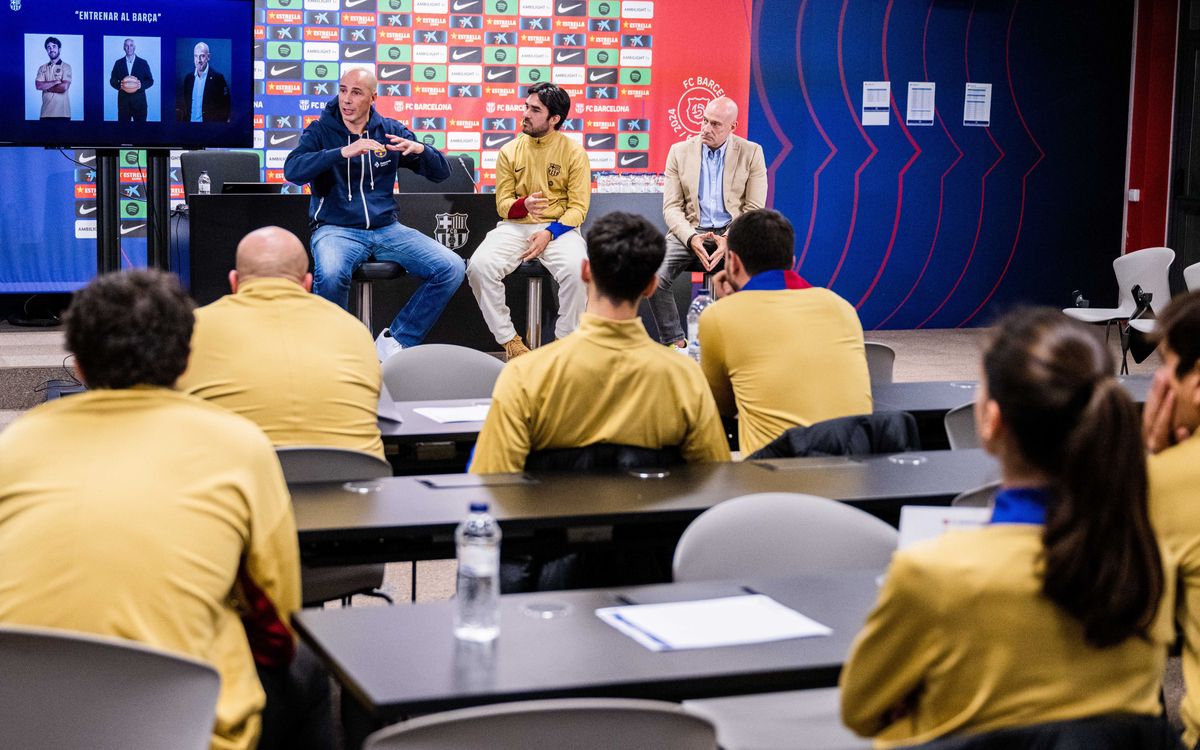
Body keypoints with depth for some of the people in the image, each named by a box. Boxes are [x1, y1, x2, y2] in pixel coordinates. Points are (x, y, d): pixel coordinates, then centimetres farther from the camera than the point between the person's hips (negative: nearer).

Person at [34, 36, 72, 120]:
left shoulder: (66, 67, 3)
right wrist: (56, 82, -8)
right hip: (46, 112, 3)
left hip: (62, 113, -3)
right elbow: (38, 86, -1)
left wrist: (46, 86, -1)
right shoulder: (42, 68, 13)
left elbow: (64, 87, -10)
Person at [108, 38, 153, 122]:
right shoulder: (118, 63, 10)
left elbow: (150, 80, 6)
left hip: (139, 99, -1)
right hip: (123, 98, 1)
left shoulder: (143, 63, 7)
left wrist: (141, 85, -15)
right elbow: (112, 80, 10)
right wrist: (119, 85, -12)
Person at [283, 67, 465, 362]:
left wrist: (420, 149, -15)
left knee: (451, 268, -16)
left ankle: (395, 341, -3)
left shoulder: (390, 130, 9)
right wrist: (343, 152, -30)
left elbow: (441, 173, 8)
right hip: (336, 229, -3)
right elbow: (292, 169, -18)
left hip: (386, 229, 4)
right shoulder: (320, 131, 1)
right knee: (330, 274, -38)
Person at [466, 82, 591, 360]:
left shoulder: (574, 152, 0)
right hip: (515, 227, 2)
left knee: (577, 270, -34)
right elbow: (502, 205, 8)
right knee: (479, 266, -27)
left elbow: (578, 208, -1)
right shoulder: (510, 151, 7)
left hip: (559, 228, -2)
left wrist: (550, 233, -17)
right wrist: (524, 205, -16)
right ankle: (509, 341, -12)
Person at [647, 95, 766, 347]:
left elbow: (754, 210, -1)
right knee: (654, 276, -25)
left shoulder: (751, 153, 2)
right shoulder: (680, 152, 6)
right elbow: (672, 206, 2)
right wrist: (691, 238, -18)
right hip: (691, 231, 1)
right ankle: (675, 342, -9)